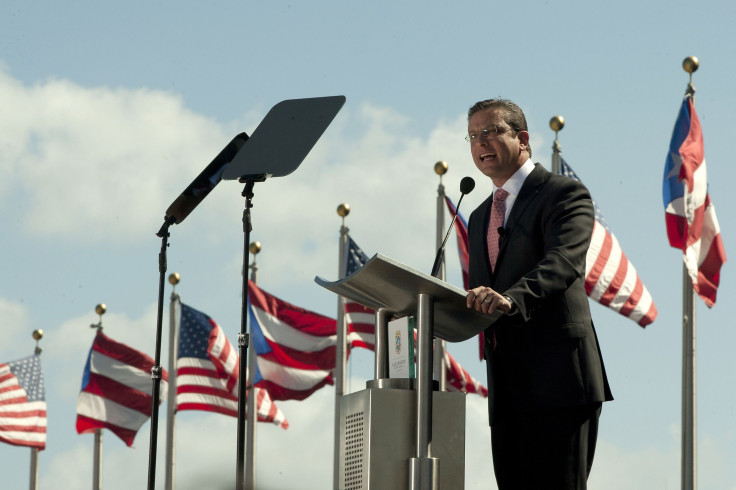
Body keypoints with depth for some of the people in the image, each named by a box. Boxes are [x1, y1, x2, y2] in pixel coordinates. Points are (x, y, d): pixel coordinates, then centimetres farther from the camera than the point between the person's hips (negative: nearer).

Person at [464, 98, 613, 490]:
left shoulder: (565, 195, -2)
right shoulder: (479, 218, 24)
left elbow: (563, 262, -21)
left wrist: (510, 299, -38)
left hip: (557, 379, -7)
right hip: (506, 389, 8)